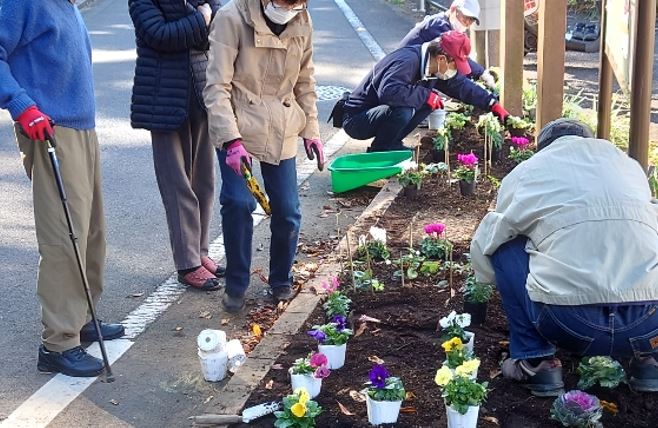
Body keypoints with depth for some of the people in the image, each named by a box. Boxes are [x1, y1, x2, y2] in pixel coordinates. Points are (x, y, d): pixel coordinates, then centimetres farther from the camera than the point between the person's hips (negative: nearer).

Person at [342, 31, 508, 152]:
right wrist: (426, 96, -32)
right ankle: (378, 152, -8)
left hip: (380, 112, 9)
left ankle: (391, 144, 7)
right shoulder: (407, 61, -28)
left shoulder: (433, 67, 1)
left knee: (430, 102, -1)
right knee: (403, 111, -34)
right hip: (356, 119, -9)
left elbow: (462, 85, 12)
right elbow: (388, 91, -43)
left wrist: (492, 104, 6)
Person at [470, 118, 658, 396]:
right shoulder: (628, 164, 22)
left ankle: (534, 361, 13)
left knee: (504, 246, 20)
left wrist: (489, 280, 47)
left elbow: (484, 245, 24)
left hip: (568, 325, -3)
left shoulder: (527, 172, 16)